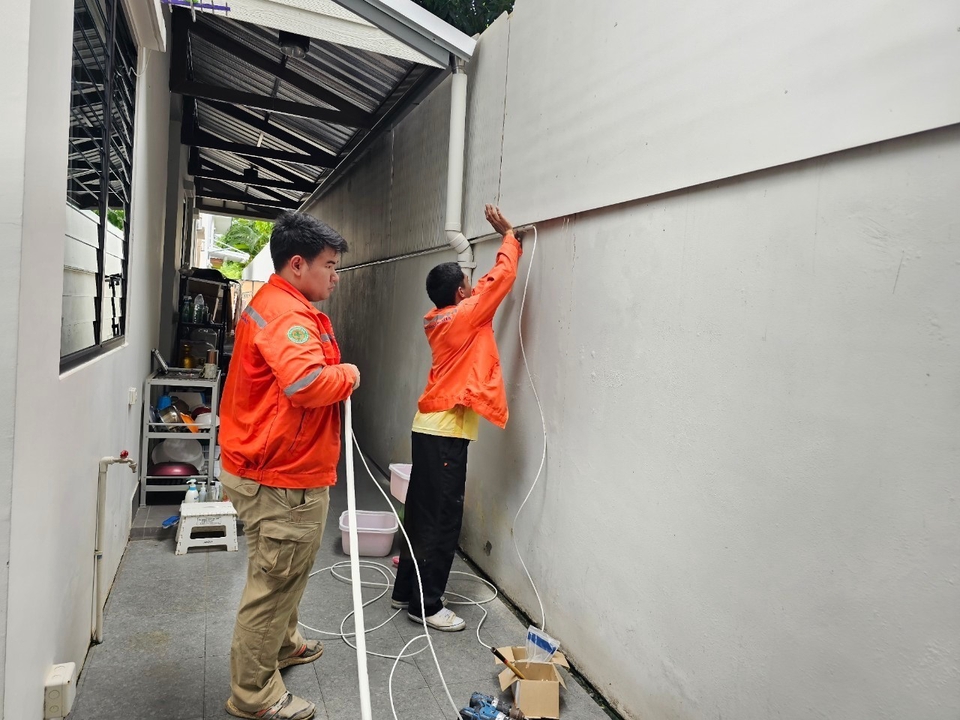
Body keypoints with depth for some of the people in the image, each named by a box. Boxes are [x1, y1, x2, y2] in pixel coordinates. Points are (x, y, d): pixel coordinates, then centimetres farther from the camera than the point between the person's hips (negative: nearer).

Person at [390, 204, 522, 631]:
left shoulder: (440, 320, 11)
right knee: (442, 520, -1)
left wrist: (506, 239, 25)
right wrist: (509, 235, 6)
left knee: (422, 513, 16)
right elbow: (501, 278, -9)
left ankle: (406, 591, 27)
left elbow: (489, 285, 25)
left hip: (430, 427, 9)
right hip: (446, 432, -9)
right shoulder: (466, 316, -12)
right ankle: (426, 605, 8)